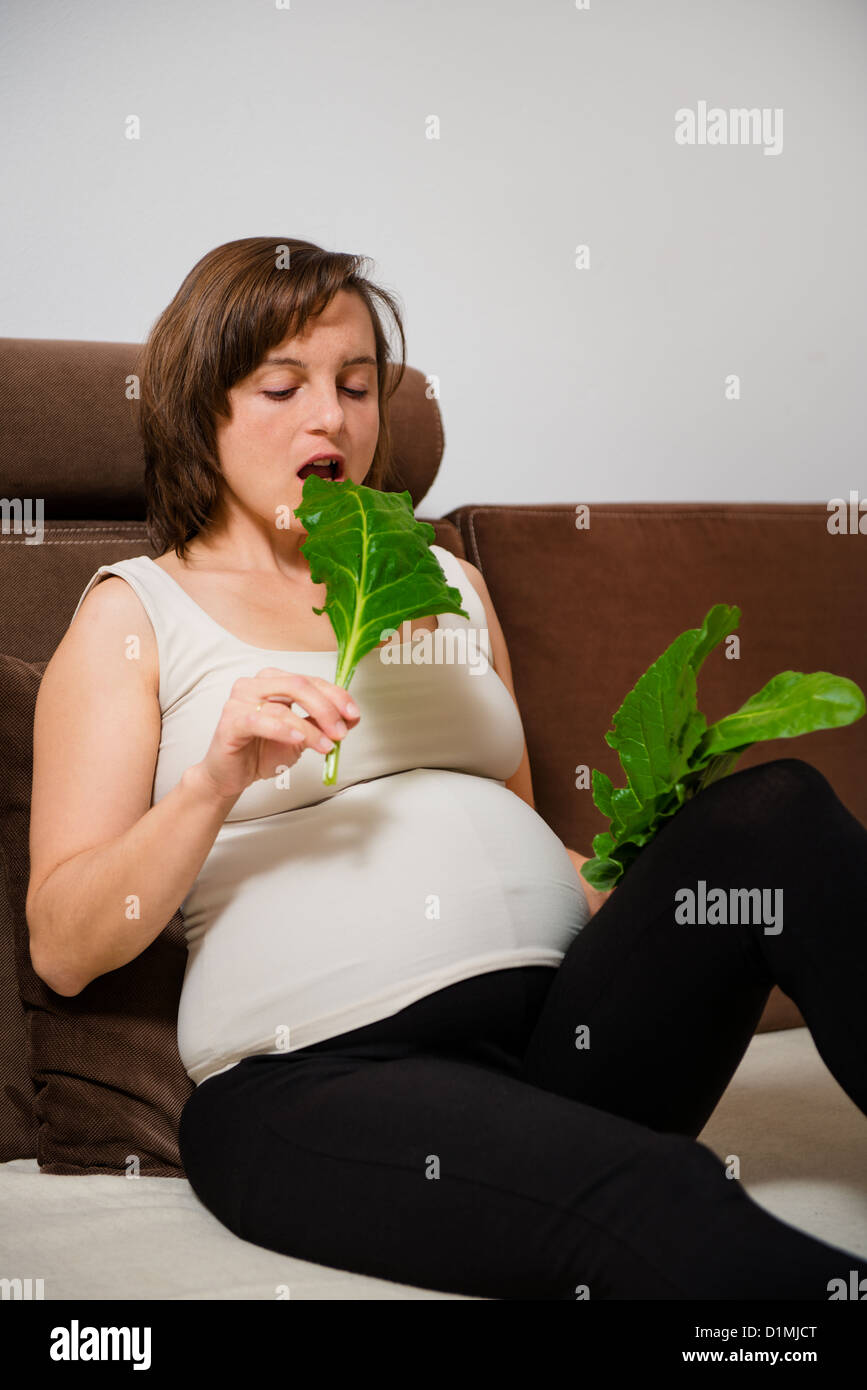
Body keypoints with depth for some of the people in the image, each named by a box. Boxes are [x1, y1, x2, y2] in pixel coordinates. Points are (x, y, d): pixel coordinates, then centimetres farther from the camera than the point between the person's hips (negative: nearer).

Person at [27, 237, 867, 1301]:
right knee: (664, 1203, -37)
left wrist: (627, 875, 6)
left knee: (773, 812, -22)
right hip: (319, 1081, -5)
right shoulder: (136, 612, 10)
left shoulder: (445, 581, 26)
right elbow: (62, 949, 2)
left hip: (566, 1018, 6)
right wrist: (215, 784, -14)